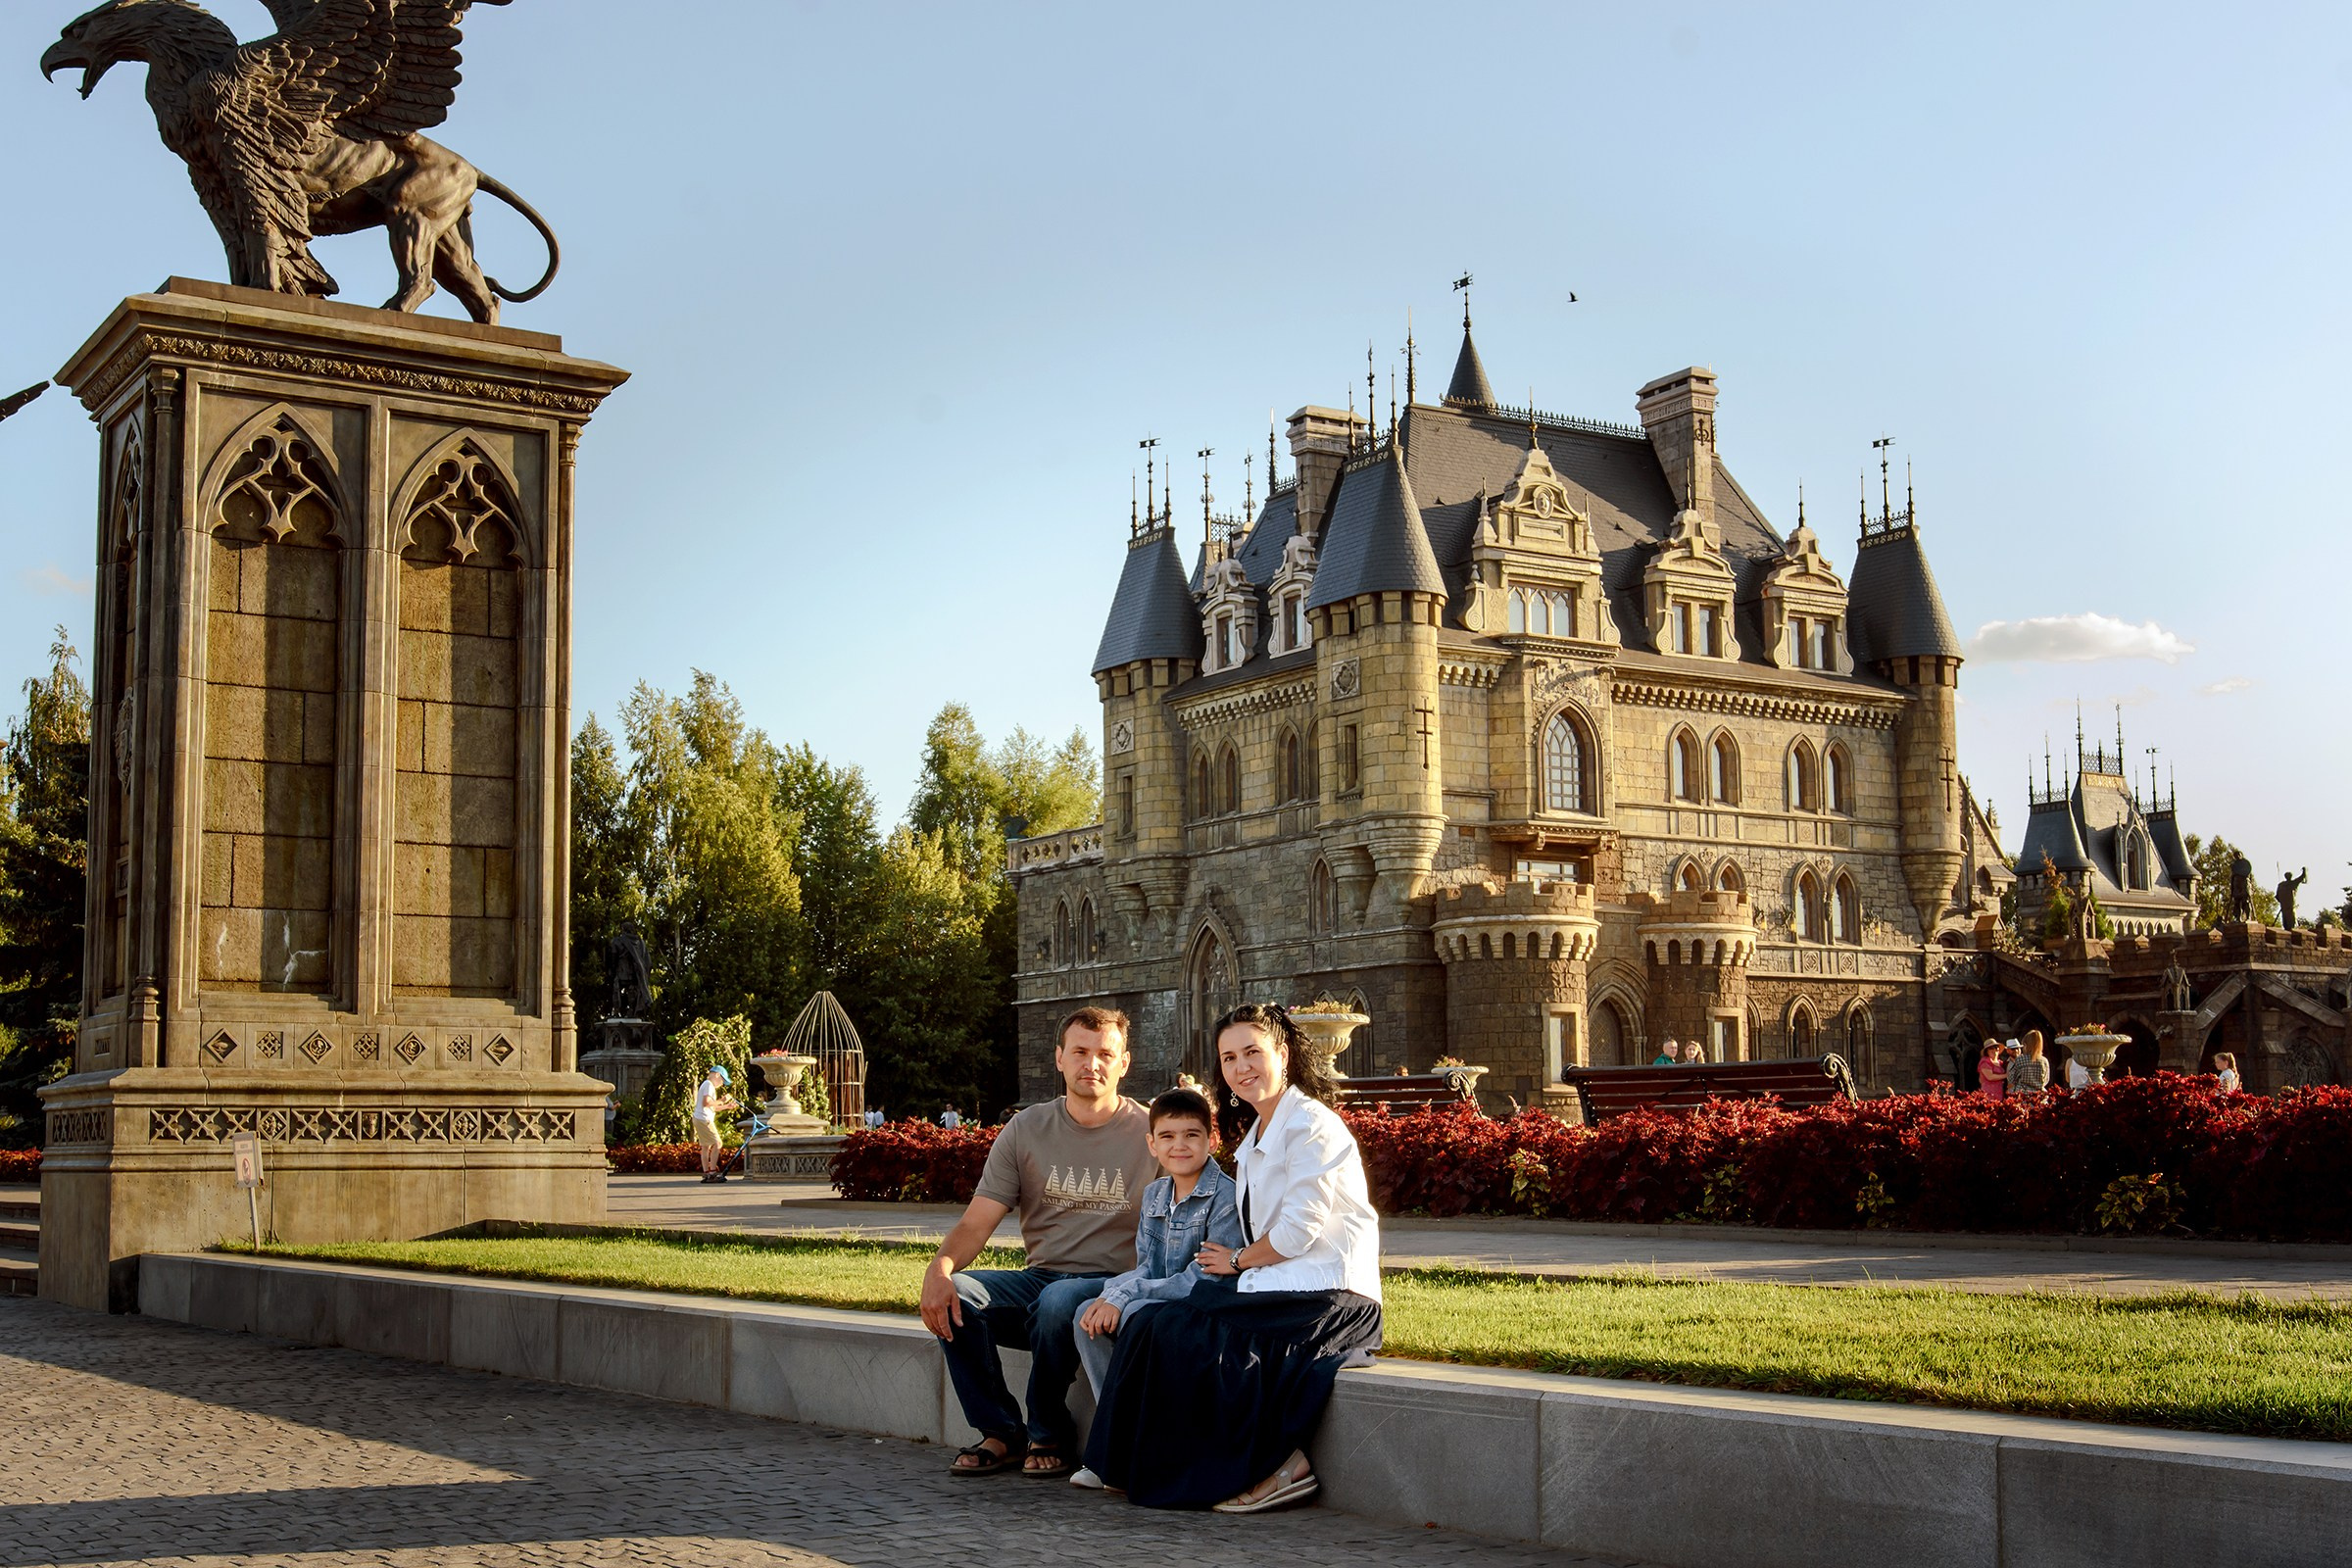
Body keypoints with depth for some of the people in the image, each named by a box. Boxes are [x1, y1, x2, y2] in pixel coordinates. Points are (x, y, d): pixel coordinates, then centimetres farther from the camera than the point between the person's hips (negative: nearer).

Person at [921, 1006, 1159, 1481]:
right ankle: (1001, 1433, -6)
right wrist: (940, 1268, -21)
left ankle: (1050, 1436, -10)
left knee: (1056, 1302, -36)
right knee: (955, 1294, -23)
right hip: (1041, 1277, 4)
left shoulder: (1151, 1133, 0)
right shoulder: (1025, 1130, 7)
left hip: (1112, 1284, -3)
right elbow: (976, 1224, 1)